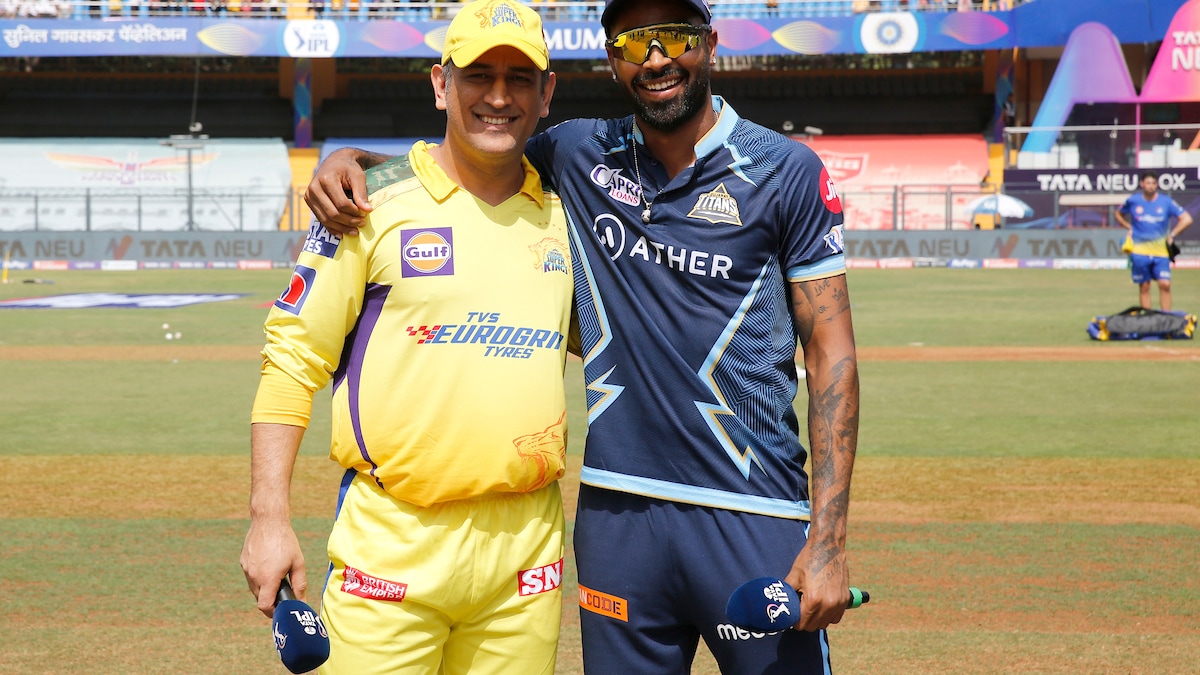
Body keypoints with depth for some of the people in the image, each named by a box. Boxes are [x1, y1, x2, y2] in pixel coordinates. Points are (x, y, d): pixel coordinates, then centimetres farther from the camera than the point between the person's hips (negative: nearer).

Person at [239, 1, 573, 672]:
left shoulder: (564, 213, 10)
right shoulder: (374, 202, -2)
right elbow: (292, 360, -2)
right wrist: (269, 517, -8)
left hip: (527, 538, 4)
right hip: (392, 539, -4)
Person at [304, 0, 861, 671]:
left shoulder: (787, 171, 0)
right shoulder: (579, 156, 9)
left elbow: (832, 351, -2)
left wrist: (829, 538, -10)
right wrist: (351, 157, -4)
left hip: (756, 517, -3)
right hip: (617, 510, 3)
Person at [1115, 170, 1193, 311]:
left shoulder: (1166, 202, -1)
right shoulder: (1133, 201, 2)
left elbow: (1186, 219, 1)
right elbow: (1118, 214, 21)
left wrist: (1172, 234, -3)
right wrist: (1129, 228, 7)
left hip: (1160, 251, 0)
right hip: (1139, 251, 0)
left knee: (1165, 284, -10)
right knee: (1144, 287, 3)